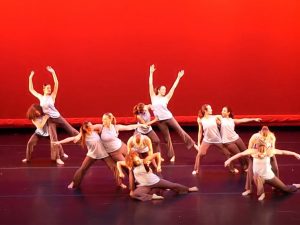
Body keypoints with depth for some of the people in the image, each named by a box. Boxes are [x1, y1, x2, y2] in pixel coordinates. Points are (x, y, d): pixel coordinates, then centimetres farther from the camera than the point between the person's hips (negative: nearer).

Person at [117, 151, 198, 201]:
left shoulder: (144, 161, -18)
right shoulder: (130, 165, -10)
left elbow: (157, 154, -19)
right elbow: (118, 163, 2)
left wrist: (159, 166, -21)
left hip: (155, 181, -1)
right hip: (144, 186, 1)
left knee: (172, 185, 6)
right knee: (133, 194, -29)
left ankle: (188, 189, 29)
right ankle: (152, 196, -27)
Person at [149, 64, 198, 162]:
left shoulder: (166, 98, 5)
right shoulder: (154, 97, 5)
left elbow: (173, 87, 4)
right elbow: (150, 84, 2)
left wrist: (178, 77, 4)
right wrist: (151, 72, -1)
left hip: (168, 117, 0)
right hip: (160, 120, 0)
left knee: (180, 130, -1)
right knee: (166, 138, 8)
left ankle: (192, 144, 10)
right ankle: (172, 155, 17)